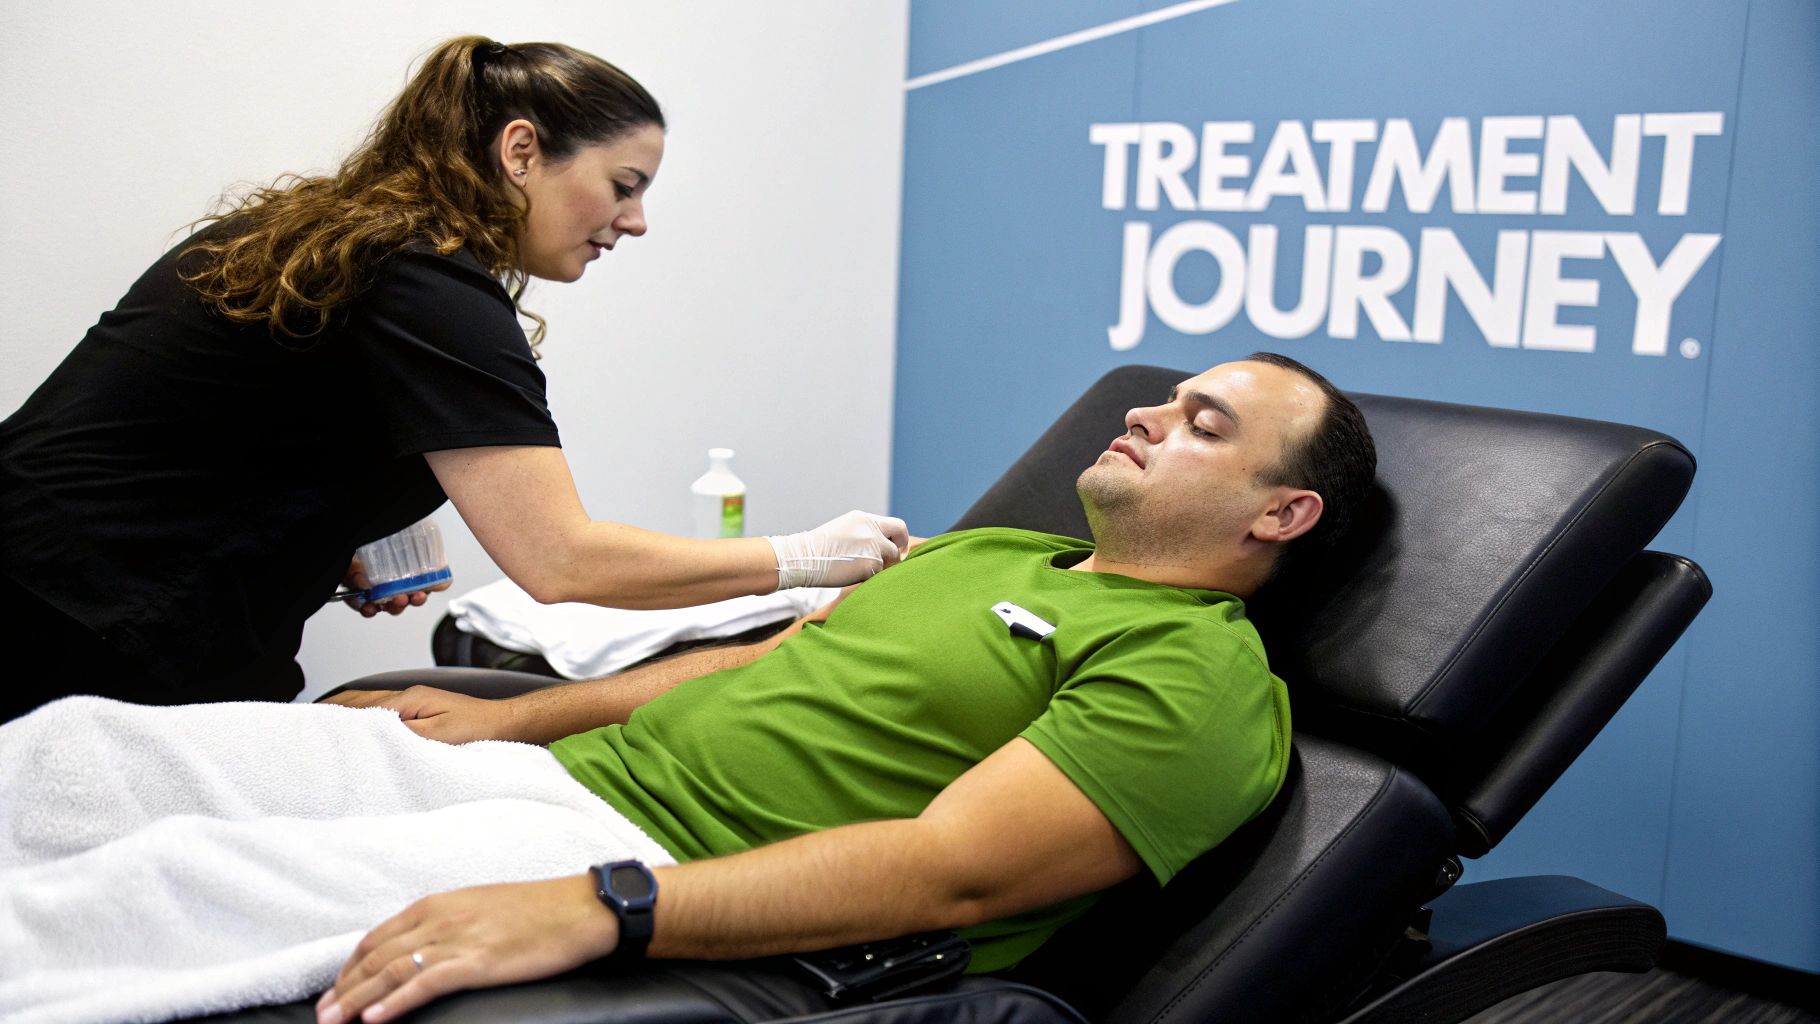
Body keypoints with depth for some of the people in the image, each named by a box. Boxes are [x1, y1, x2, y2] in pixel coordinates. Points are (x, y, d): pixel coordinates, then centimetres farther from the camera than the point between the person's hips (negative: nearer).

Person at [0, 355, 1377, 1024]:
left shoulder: (1197, 673, -7)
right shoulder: (990, 553, 22)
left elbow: (947, 869, -20)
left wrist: (592, 909, -29)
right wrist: (512, 716, 17)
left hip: (670, 901, -8)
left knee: (172, 878, -25)